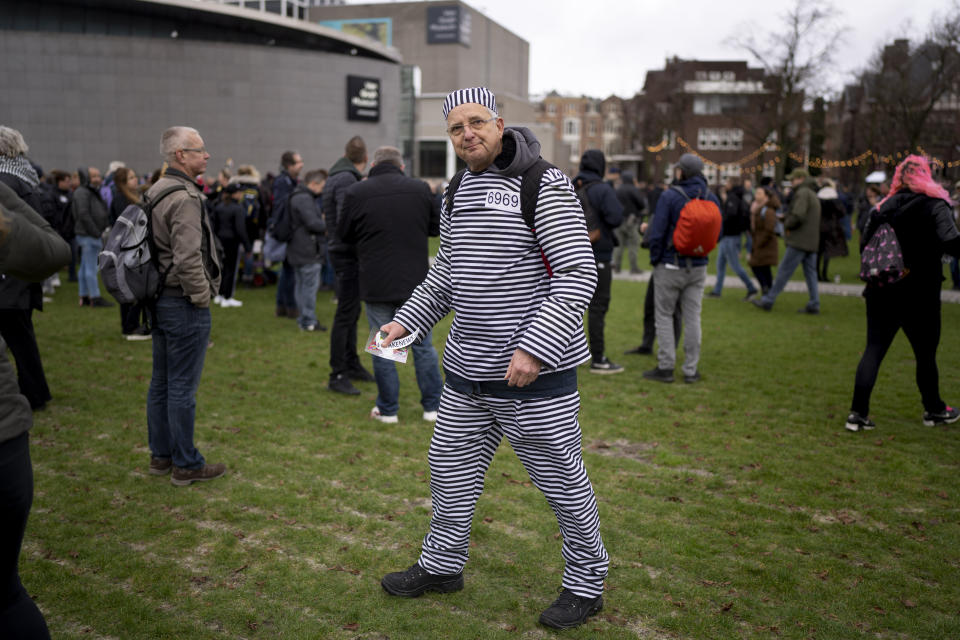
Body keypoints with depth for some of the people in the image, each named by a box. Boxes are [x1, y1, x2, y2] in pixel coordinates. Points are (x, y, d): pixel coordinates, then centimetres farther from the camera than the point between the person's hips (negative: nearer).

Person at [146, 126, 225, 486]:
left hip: (160, 298, 10)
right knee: (182, 387, -2)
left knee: (160, 382, 16)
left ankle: (160, 455, 27)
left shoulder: (154, 192, 12)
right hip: (184, 303, -10)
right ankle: (186, 465, 8)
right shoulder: (185, 197, -19)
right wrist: (203, 295, -13)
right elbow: (188, 259, -27)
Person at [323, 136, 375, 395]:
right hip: (347, 253, -10)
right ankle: (338, 375, -2)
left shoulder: (336, 177, 14)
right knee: (345, 315, -6)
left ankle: (352, 364, 28)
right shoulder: (346, 180, -16)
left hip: (345, 252, 10)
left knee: (352, 311, 17)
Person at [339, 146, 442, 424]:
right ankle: (432, 405, 18)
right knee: (422, 344, 12)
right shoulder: (421, 189, 0)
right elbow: (437, 227, 11)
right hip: (416, 283, 2)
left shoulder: (356, 193, -6)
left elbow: (344, 234, 5)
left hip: (376, 284, -2)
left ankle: (388, 409, 16)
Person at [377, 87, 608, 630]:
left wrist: (534, 347, -26)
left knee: (563, 480, 6)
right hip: (468, 369, 7)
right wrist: (406, 321, 10)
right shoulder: (458, 193, 11)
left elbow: (579, 274, -18)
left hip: (536, 370, -7)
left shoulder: (545, 184, -12)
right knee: (451, 468, 18)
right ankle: (442, 566, 39)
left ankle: (586, 583, 27)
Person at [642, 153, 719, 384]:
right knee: (692, 317, 9)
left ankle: (666, 367, 6)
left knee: (664, 315, 6)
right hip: (698, 266, 5)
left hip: (671, 266, -4)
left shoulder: (669, 196, -14)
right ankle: (691, 369, 14)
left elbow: (657, 232, -14)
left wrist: (654, 259, -1)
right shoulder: (711, 198, 3)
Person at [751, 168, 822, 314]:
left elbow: (798, 216, -22)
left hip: (799, 242, -9)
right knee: (810, 273, 9)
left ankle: (768, 300, -1)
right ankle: (814, 305, 9)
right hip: (812, 242, 10)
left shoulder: (802, 193, -10)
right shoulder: (813, 194, 22)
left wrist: (787, 225, -4)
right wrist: (786, 219, 10)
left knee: (784, 271, -5)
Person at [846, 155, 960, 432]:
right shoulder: (935, 206, -7)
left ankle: (858, 412, -2)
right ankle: (934, 410, 30)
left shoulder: (885, 207, 5)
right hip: (920, 295, -3)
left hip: (882, 293, 3)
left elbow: (865, 245, 6)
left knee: (873, 350, 4)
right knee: (925, 354, 13)